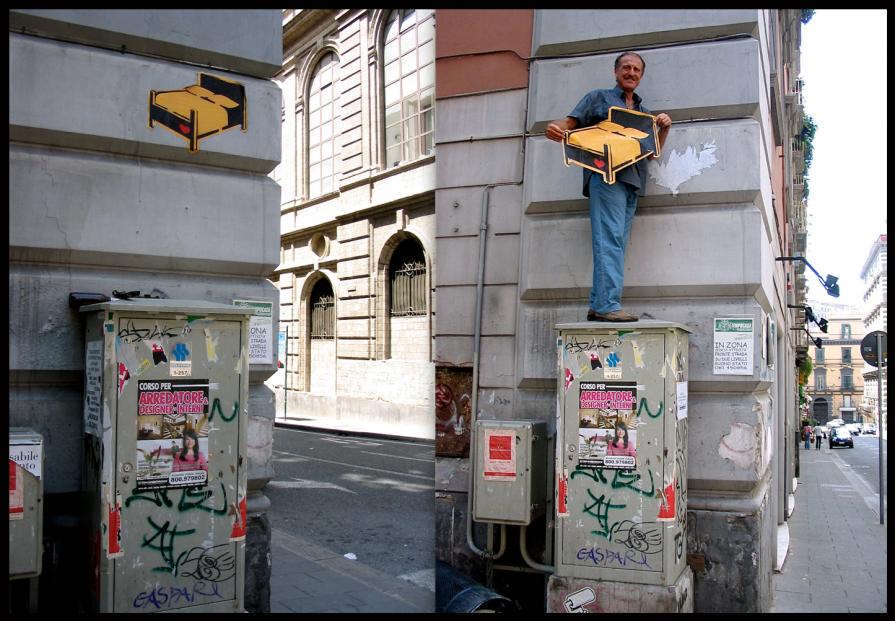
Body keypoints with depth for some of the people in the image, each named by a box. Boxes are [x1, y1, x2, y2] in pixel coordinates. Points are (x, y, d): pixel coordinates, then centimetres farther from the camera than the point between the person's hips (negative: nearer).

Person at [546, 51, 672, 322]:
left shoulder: (643, 110, 30)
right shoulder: (599, 97, 14)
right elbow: (570, 122, 3)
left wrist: (665, 128, 9)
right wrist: (555, 128, -19)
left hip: (632, 181, 6)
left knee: (616, 244, 0)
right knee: (610, 239, -17)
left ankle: (598, 305, 0)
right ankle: (608, 304, -22)